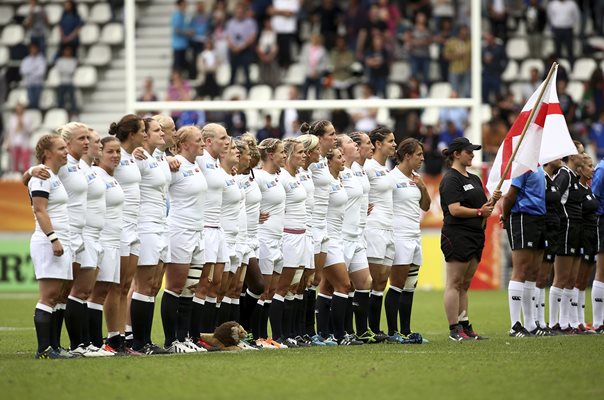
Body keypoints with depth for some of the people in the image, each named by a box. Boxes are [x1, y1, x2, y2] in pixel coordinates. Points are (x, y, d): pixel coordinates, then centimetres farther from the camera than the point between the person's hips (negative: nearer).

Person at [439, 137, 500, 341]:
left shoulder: (474, 179, 19)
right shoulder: (450, 179, -9)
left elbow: (483, 207, 20)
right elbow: (455, 209, -18)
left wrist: (492, 201, 1)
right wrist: (479, 212, -16)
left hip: (475, 236, 9)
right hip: (457, 237, -9)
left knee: (464, 285, 11)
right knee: (454, 284, -6)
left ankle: (465, 326, 13)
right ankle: (454, 329, -7)